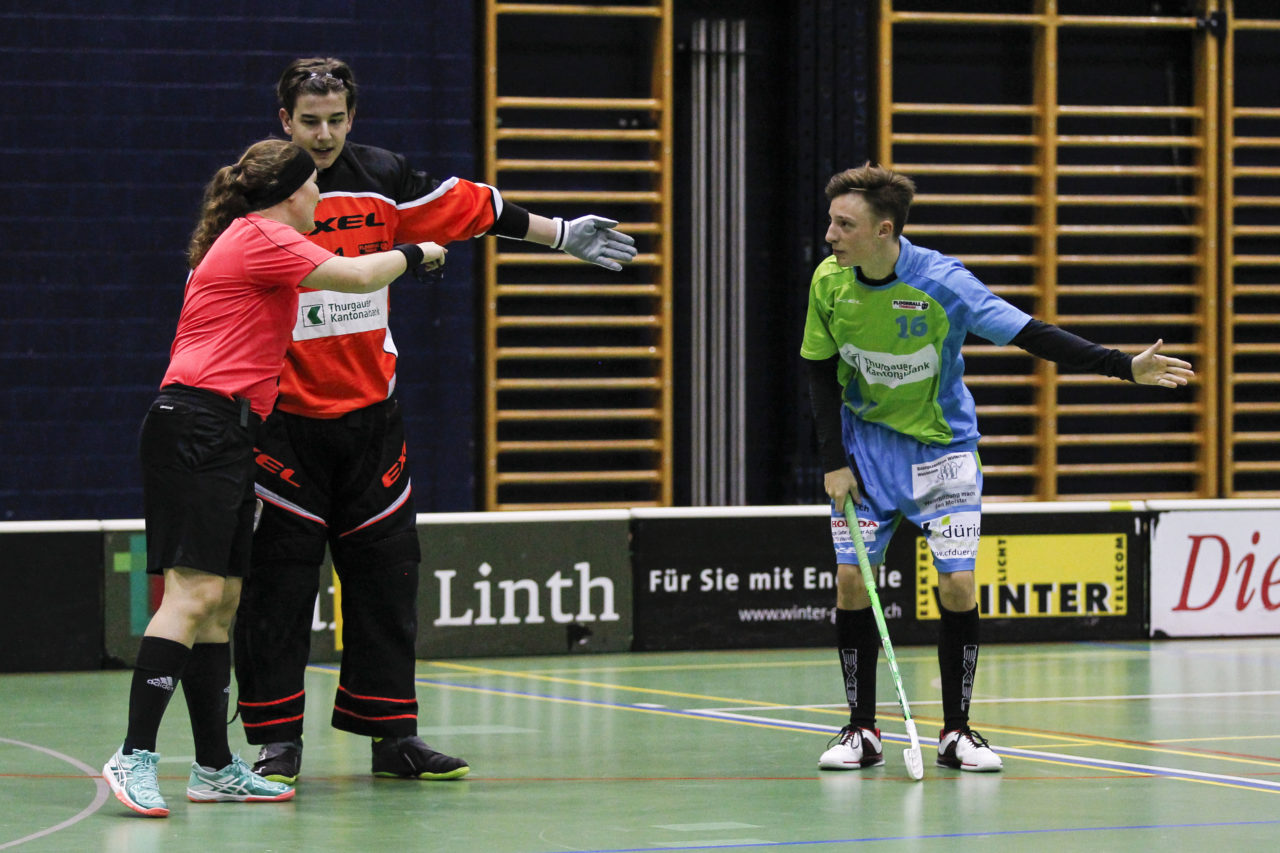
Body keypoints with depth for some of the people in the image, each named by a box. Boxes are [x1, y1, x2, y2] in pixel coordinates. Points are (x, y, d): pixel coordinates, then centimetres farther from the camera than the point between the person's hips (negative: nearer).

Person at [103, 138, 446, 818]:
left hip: (224, 439, 11)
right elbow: (358, 277, -12)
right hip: (197, 426, -11)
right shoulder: (260, 238, -8)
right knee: (195, 592, -17)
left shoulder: (250, 241, 23)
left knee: (221, 600, 8)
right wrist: (416, 253, 6)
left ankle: (215, 768, 10)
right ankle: (135, 757, -22)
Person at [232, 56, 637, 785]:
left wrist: (562, 233, 16)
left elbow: (470, 208, 12)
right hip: (282, 417, -4)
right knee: (280, 580, -4)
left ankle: (392, 735, 14)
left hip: (371, 410, 4)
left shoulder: (382, 178, 2)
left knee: (386, 573, 6)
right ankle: (278, 742, 3)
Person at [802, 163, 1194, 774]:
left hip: (941, 448, -2)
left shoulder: (942, 282, -22)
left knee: (957, 585, -10)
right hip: (864, 448, 2)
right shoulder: (829, 282, -12)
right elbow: (821, 373, 1)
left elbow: (1031, 335, -23)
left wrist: (1125, 367, -32)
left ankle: (956, 732, 3)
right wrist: (834, 462, -7)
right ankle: (862, 730, 5)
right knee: (852, 579, -7)